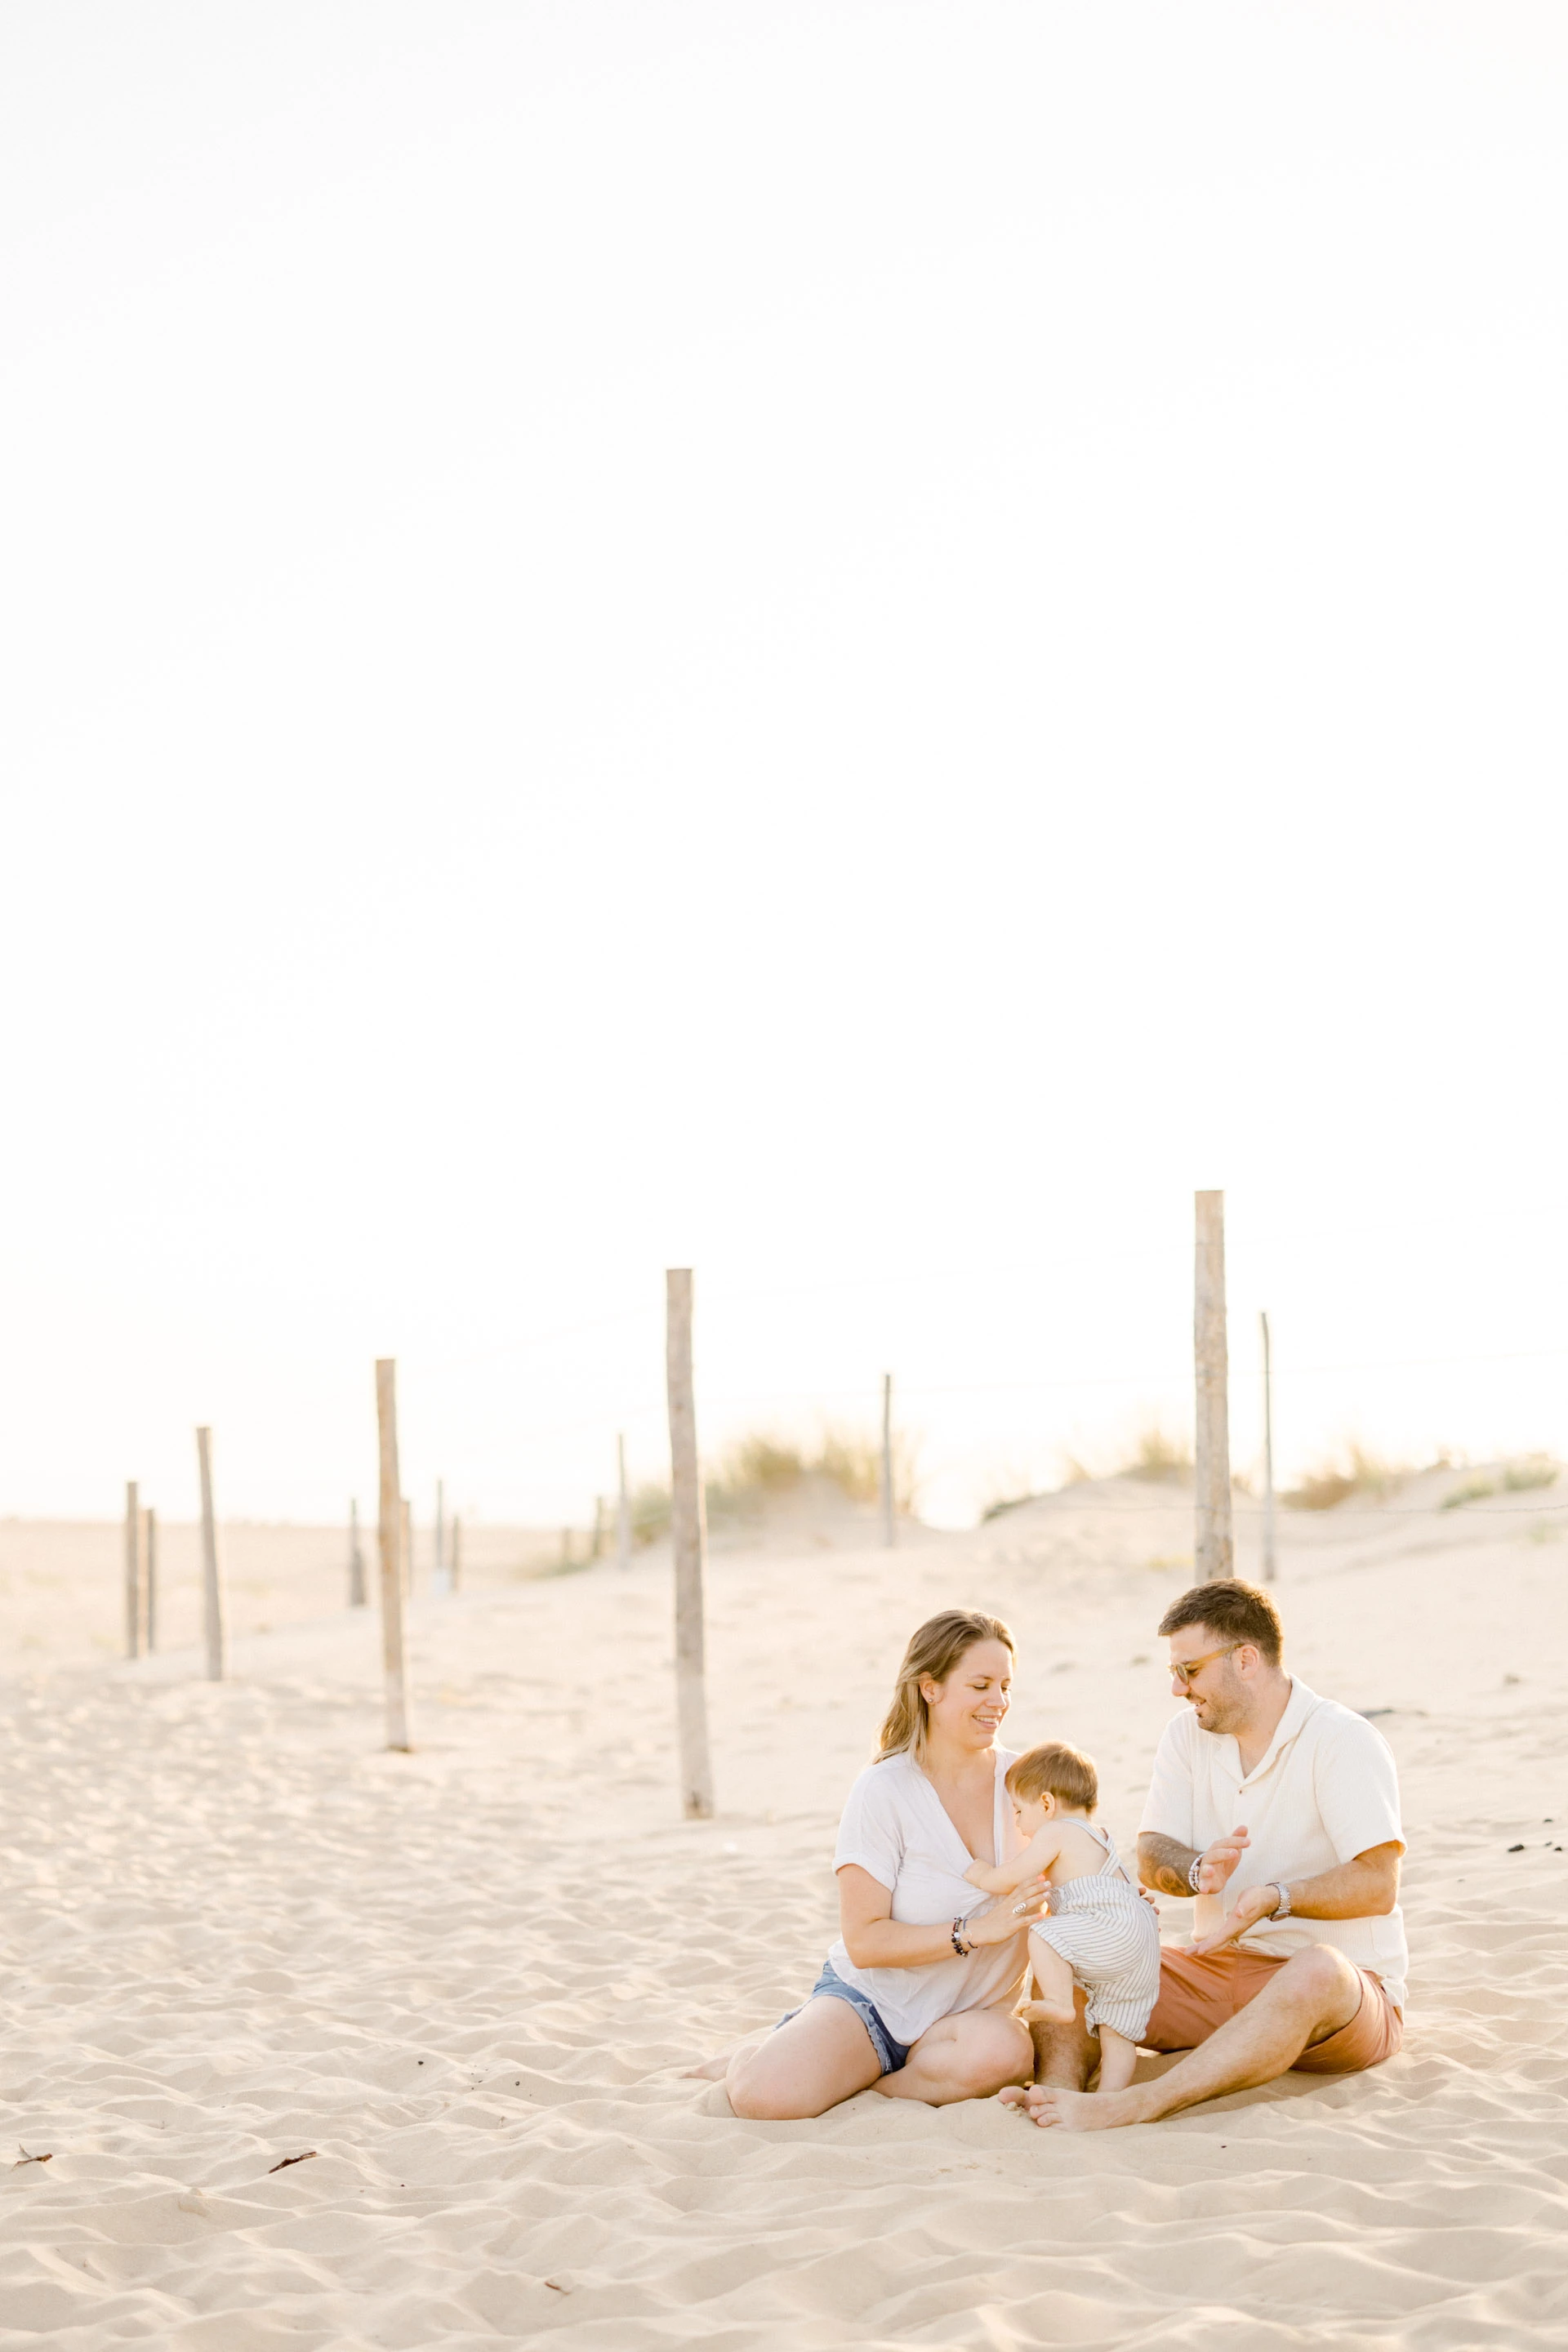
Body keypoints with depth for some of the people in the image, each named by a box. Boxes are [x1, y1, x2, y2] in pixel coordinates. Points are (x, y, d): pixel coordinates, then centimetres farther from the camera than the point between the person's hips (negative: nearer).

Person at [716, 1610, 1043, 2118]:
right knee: (765, 2096, -30)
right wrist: (975, 1931, -23)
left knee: (1004, 2054, -35)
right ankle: (755, 2056, 9)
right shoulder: (883, 1791, -10)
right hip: (869, 2000, -3)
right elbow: (863, 1941, -15)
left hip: (971, 2013, 3)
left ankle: (849, 2079, -8)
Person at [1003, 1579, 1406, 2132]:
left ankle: (1133, 2107, -54)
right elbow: (1151, 1857, 0)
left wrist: (1274, 1898, -34)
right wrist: (1200, 1871, -23)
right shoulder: (1187, 1736, 9)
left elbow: (1378, 1886, -19)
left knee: (1317, 1971, -41)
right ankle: (1057, 2090, -41)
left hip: (1350, 1989, -6)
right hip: (1219, 1972, 6)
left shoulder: (1344, 1742, -10)